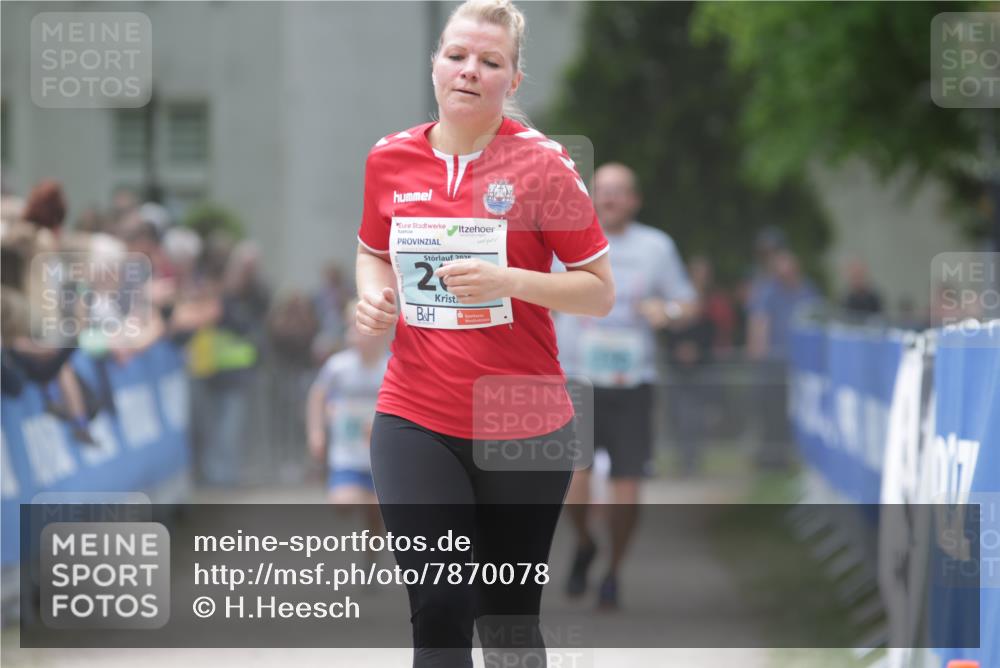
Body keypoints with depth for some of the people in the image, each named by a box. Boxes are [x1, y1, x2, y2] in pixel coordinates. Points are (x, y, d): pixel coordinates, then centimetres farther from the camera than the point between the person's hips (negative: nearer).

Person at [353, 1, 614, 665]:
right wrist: (374, 293, -1)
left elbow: (600, 292, -5)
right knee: (439, 607, -12)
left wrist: (507, 281, -21)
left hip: (524, 428, -1)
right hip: (415, 422, 1)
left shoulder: (542, 163, -8)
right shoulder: (390, 160, 2)